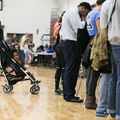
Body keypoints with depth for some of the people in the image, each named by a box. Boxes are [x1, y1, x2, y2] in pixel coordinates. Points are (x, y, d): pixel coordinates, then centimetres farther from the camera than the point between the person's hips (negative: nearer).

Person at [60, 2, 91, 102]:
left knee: (70, 69, 13)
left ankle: (68, 94, 17)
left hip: (67, 42, 11)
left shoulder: (72, 12, 22)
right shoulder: (73, 12, -11)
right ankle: (69, 95, -8)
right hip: (71, 43, -11)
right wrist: (84, 22, -4)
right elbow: (79, 29, -18)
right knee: (71, 69, -9)